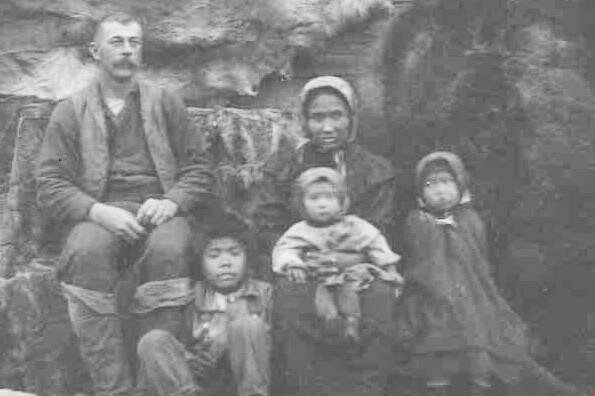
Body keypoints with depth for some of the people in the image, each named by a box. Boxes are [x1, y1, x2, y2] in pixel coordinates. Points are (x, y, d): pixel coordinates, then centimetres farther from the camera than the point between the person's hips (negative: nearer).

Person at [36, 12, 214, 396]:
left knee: (169, 249, -35)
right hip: (98, 216, 0)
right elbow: (50, 186, 4)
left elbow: (199, 171, 12)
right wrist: (97, 211, -15)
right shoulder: (70, 112, 12)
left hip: (158, 211, 0)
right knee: (87, 251, -36)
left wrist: (171, 202, -10)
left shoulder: (166, 103, 15)